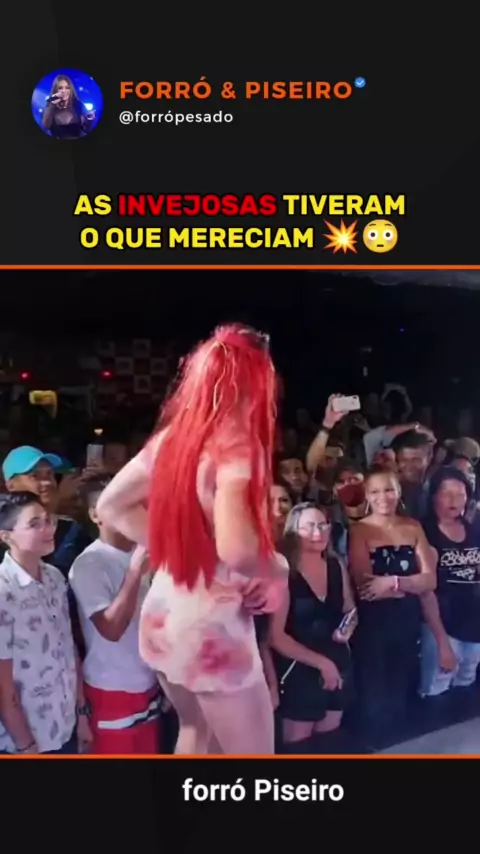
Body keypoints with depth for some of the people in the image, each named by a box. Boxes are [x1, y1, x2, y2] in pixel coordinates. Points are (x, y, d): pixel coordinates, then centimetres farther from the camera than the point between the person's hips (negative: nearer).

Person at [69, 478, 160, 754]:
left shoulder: (139, 553, 5)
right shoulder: (89, 564, -16)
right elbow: (111, 628, -23)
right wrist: (135, 572, -28)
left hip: (147, 684, 6)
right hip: (112, 690, -6)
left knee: (150, 753, 14)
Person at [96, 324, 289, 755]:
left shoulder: (173, 435, 1)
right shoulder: (235, 442, -21)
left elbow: (111, 505, 10)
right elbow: (236, 548, -34)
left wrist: (174, 546, 7)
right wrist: (279, 569, -13)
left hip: (163, 619, 8)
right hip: (212, 628, -8)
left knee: (198, 732, 30)